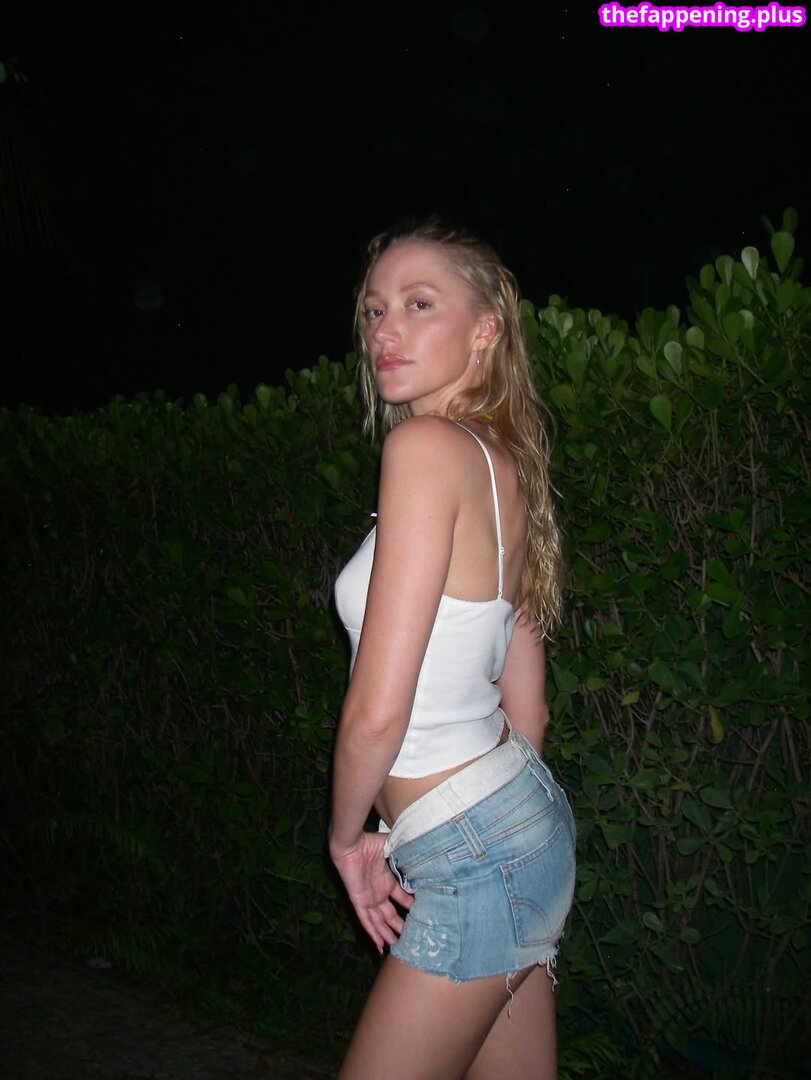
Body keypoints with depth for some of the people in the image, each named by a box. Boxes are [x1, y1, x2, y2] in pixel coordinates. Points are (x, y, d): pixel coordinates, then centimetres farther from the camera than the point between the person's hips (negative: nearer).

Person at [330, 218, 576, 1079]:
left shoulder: (427, 445, -18)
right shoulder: (505, 464, 8)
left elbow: (376, 712, -21)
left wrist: (348, 835, -3)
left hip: (471, 857, -9)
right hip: (524, 815, 9)